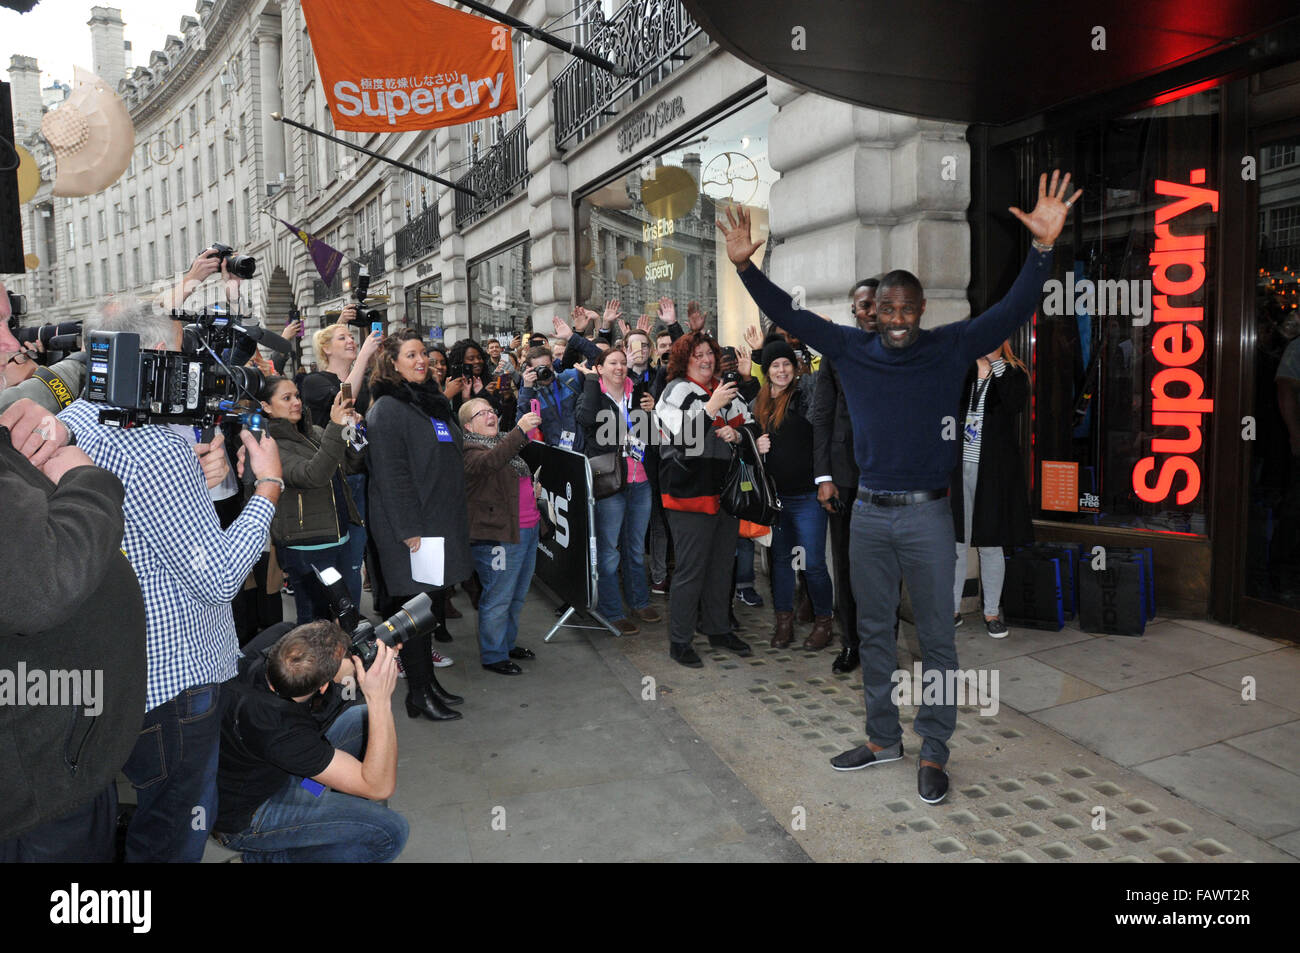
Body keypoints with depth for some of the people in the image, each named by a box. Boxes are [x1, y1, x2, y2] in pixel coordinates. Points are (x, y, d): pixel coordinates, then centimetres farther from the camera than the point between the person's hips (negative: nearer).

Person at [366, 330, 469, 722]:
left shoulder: (434, 402, 15)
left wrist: (455, 520, 18)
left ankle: (428, 681, 25)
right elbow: (390, 473, -18)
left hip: (442, 523, 8)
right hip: (411, 528, -8)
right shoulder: (387, 408, -11)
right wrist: (409, 529, -21)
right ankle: (418, 693, 9)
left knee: (433, 599, 14)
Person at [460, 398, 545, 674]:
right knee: (498, 598, -2)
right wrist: (520, 431, -40)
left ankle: (508, 643, 32)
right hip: (498, 535, -9)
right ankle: (493, 656, 11)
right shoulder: (469, 451, -10)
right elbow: (490, 461, -33)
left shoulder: (506, 441, 19)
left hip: (527, 530, 9)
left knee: (517, 595, 17)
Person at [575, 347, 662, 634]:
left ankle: (639, 602, 33)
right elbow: (587, 418, -27)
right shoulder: (593, 395, -4)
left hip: (640, 483, 5)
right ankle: (612, 612, 13)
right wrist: (592, 378, -17)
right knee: (609, 550, 2)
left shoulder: (638, 395, 9)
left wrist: (651, 412, -4)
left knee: (636, 547, 18)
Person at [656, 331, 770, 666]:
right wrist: (713, 406, -22)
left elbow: (751, 427, 11)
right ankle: (679, 641, 8)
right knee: (691, 571, -4)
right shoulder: (677, 390, -5)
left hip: (726, 493, 7)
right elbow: (684, 437, -17)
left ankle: (719, 630, 30)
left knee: (721, 566, 16)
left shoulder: (725, 390, 14)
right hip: (691, 495, -7)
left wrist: (736, 434, -10)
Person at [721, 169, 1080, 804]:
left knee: (936, 639, 6)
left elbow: (1013, 310, -11)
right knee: (873, 633, 15)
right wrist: (746, 266, -6)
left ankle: (934, 753, 20)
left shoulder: (951, 348, -3)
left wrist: (1043, 246, -25)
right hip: (868, 514, 3)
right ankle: (882, 738, 31)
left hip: (928, 516, -2)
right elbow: (787, 314, 4)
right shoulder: (850, 349, 3)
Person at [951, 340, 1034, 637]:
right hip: (958, 468, 2)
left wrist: (995, 361, -18)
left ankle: (992, 612, 21)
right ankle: (952, 608, 19)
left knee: (990, 544, 6)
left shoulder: (1013, 373, 1)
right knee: (954, 541, 6)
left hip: (994, 471, -2)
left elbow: (1015, 403, -20)